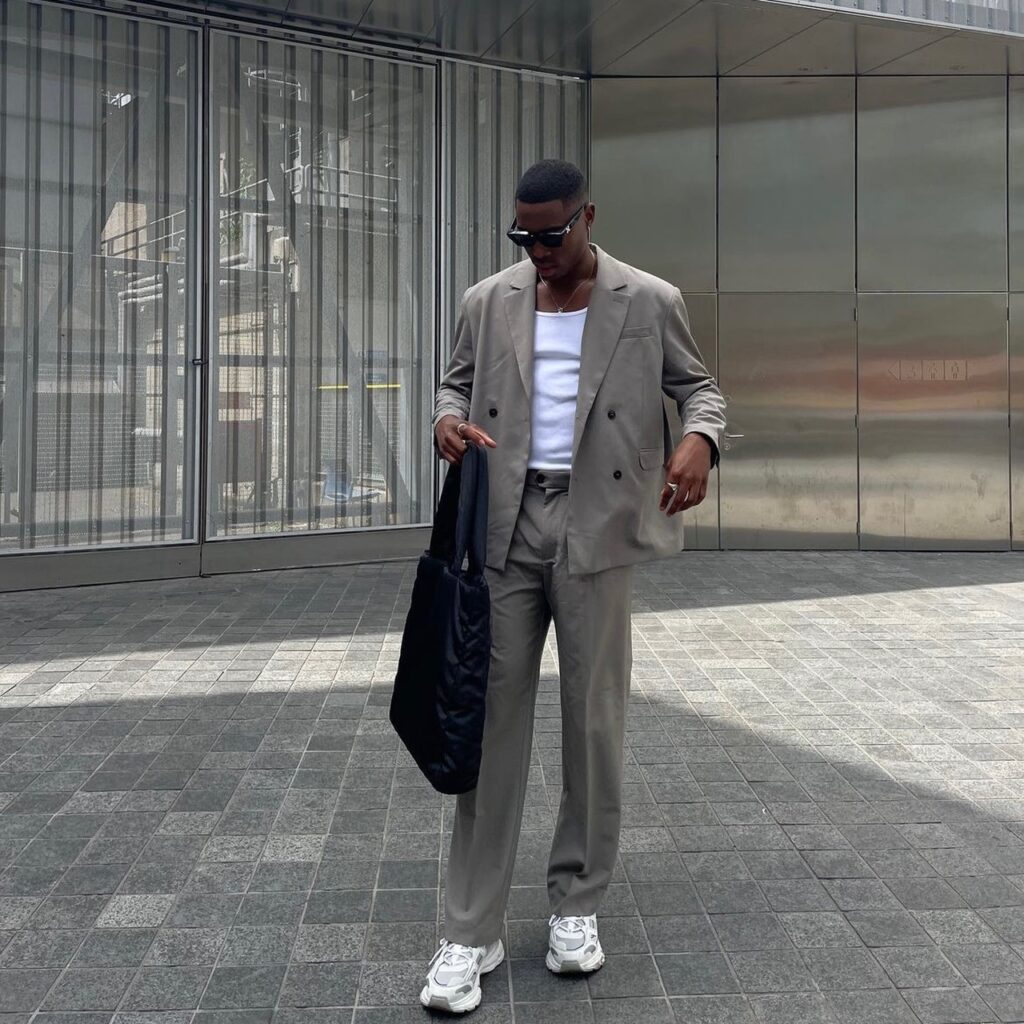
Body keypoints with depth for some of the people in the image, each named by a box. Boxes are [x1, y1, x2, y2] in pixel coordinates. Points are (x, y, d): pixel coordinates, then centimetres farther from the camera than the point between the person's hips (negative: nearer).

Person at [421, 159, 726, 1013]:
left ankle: (578, 907, 24)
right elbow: (458, 381, 19)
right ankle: (472, 932, 9)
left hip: (599, 527, -1)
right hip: (506, 525, 2)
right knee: (492, 717, 1)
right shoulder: (487, 302, 10)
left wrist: (699, 439, -16)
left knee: (594, 720, 6)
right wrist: (448, 417, -6)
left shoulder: (650, 302, 3)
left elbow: (698, 385, 7)